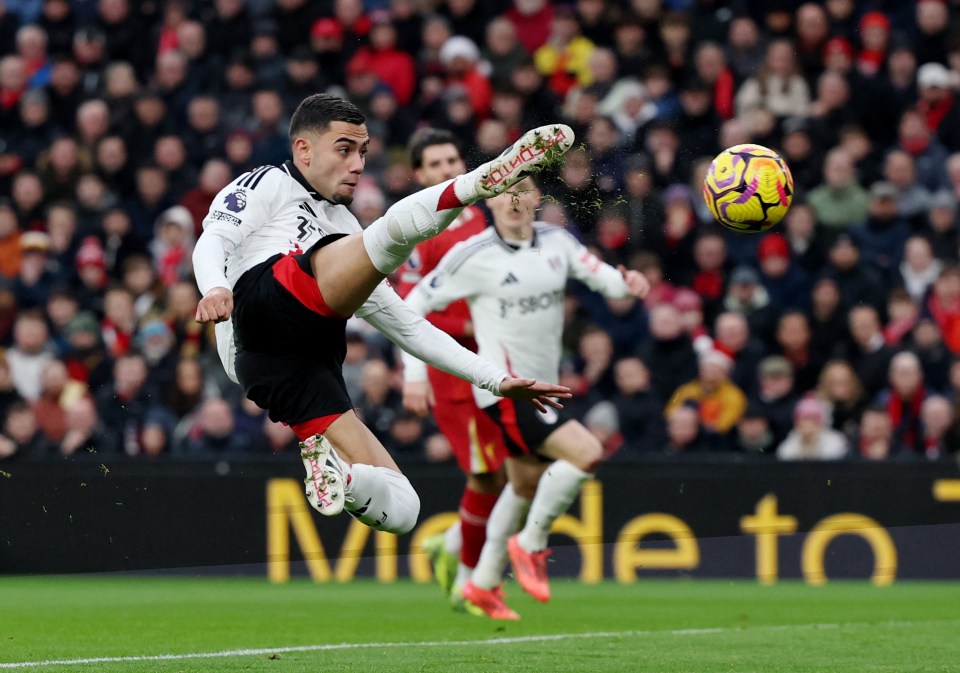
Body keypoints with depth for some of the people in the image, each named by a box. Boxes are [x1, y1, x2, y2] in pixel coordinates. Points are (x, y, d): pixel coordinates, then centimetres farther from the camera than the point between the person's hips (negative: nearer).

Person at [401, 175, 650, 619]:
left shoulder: (556, 241, 3)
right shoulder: (473, 255, -11)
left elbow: (600, 275, 0)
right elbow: (415, 304, -5)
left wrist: (627, 282, -24)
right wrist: (415, 373, -11)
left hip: (542, 385, 7)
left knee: (526, 484, 19)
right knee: (585, 453, -20)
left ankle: (483, 584, 33)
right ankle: (530, 546, -2)